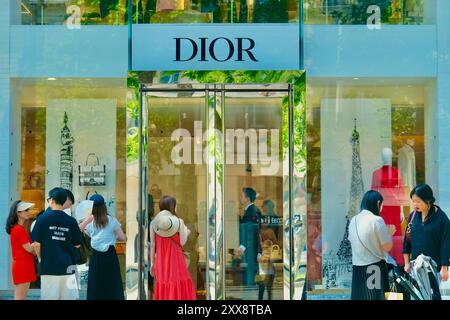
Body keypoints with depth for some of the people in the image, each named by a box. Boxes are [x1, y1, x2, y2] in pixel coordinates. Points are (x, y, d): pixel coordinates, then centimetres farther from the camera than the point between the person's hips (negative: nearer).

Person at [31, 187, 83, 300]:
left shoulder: (43, 218, -6)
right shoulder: (71, 221, -2)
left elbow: (37, 243, -5)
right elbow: (77, 244, 6)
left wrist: (40, 258, 12)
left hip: (48, 266, -1)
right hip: (67, 266, 1)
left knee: (49, 297, 5)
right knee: (69, 296, 6)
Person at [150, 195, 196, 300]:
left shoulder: (154, 222, 0)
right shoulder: (179, 221, -7)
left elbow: (152, 245, 1)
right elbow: (182, 243, -6)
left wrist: (152, 263, 8)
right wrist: (186, 233, 13)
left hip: (161, 261, 3)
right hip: (176, 260, -3)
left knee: (163, 288, 6)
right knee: (179, 287, 2)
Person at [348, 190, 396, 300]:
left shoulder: (353, 220, 7)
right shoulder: (377, 220, -12)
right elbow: (387, 247, -9)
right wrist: (389, 233, 10)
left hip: (357, 268, 6)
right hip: (374, 268, -6)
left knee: (359, 297, 9)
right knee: (376, 297, 0)